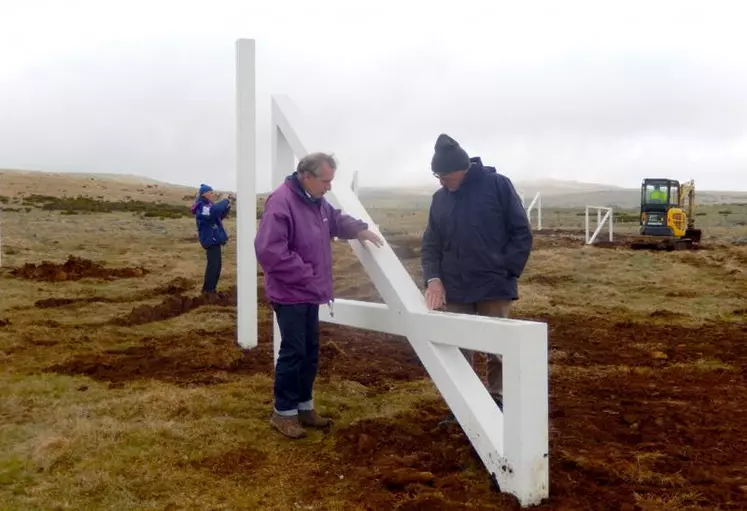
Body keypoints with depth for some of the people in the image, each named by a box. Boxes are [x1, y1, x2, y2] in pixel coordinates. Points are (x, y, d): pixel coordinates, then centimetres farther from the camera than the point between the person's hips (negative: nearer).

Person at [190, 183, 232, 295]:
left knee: (217, 264, 13)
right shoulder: (202, 207, -16)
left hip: (214, 238, 10)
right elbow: (215, 210, -36)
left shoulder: (208, 205, 16)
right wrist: (225, 202, -20)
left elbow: (220, 216, 22)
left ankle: (211, 288, 20)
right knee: (213, 264, -12)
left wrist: (227, 207, 5)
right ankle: (207, 289, -7)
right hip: (210, 238, -10)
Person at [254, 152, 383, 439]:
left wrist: (358, 230, 6)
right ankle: (283, 412, 12)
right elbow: (268, 250, -29)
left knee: (310, 352, 15)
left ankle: (304, 407, 28)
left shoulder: (317, 202, 8)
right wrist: (305, 273, -23)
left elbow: (336, 220, 27)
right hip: (290, 294, -9)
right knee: (293, 352, -3)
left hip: (309, 293, 10)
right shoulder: (281, 202, -23)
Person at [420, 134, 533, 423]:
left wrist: (507, 272, -10)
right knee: (458, 352, 10)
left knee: (497, 351, 5)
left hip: (494, 288, -4)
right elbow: (430, 244, 8)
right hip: (455, 291, 4)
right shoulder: (440, 198, 7)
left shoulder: (497, 185, -6)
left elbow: (521, 233, -4)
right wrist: (433, 278, -8)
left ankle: (497, 405, 18)